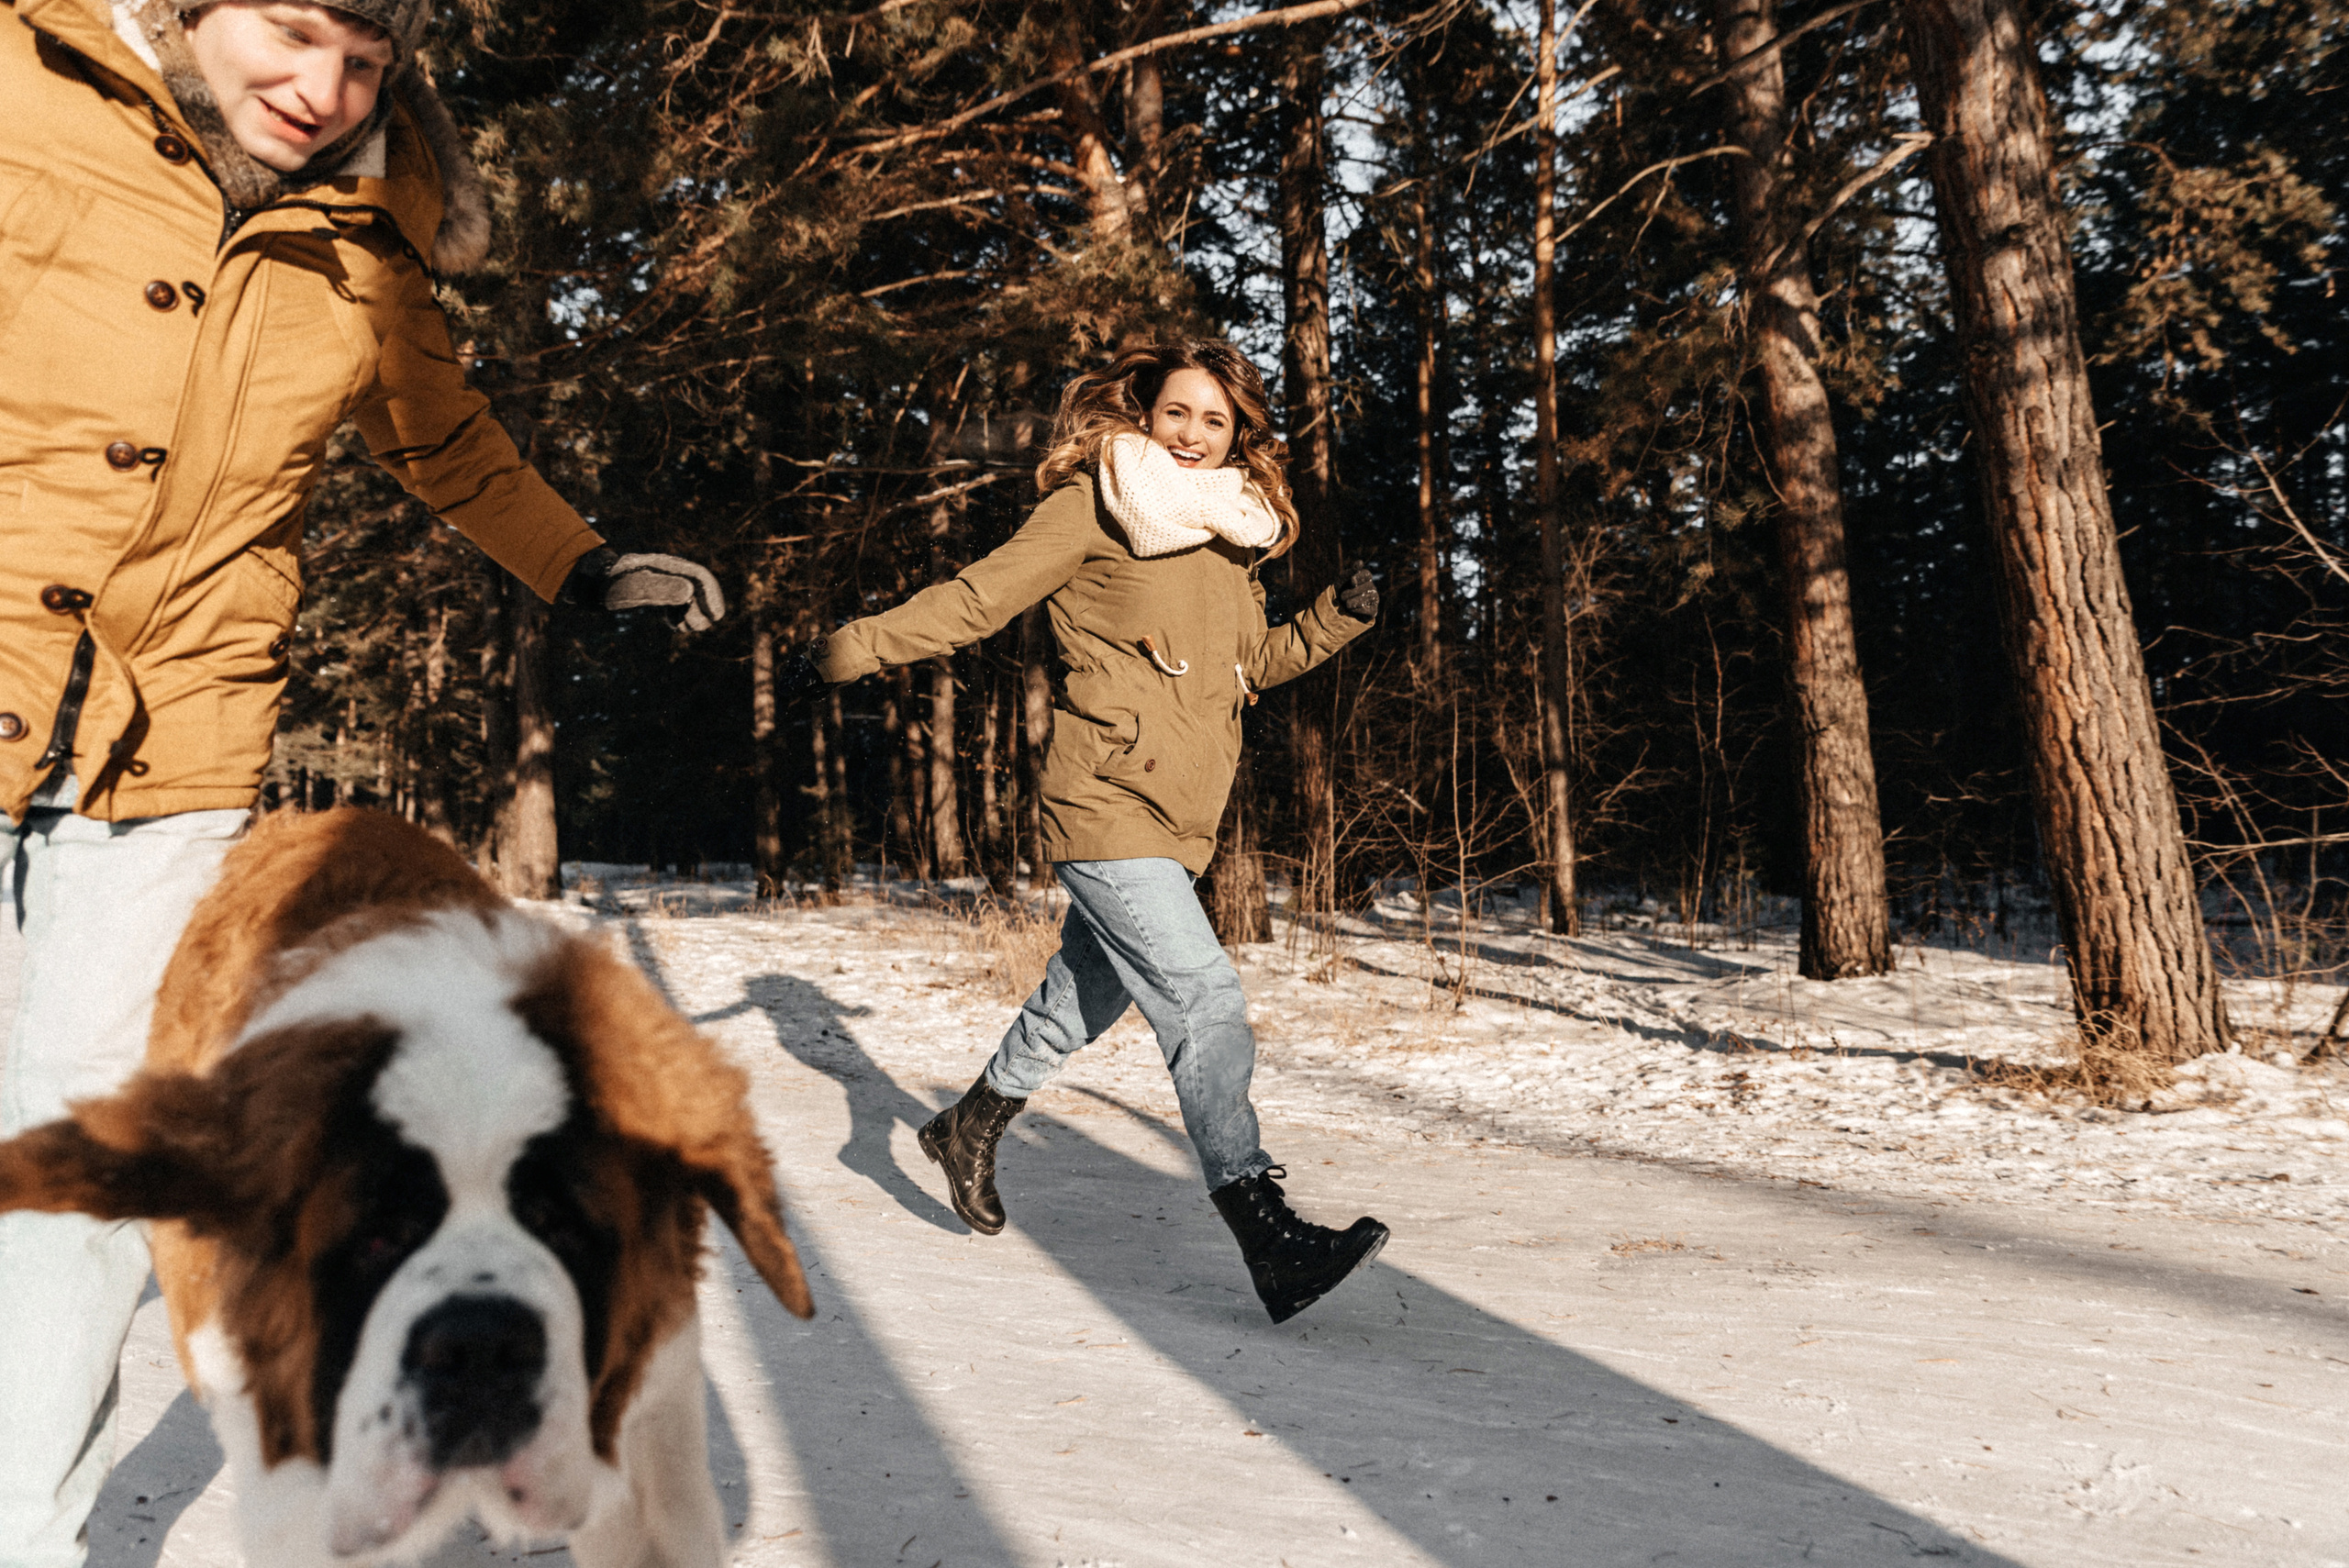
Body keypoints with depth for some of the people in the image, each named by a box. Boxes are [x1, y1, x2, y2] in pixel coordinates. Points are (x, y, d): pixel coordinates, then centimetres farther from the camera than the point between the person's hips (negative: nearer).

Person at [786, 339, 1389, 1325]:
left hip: (1177, 819, 8)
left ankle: (971, 1127, 42)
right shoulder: (1096, 504, -4)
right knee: (1204, 1000, -17)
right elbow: (981, 597, -3)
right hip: (1107, 801, -8)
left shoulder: (1228, 535, 16)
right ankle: (1268, 1238, -16)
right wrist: (851, 651, -6)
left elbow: (1251, 665, 23)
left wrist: (1336, 617, 8)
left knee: (1081, 999, 19)